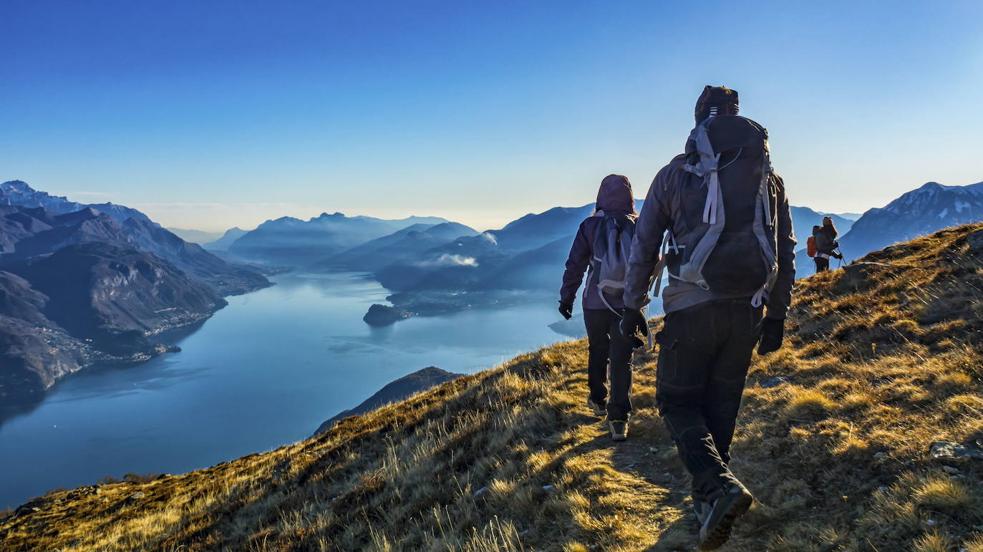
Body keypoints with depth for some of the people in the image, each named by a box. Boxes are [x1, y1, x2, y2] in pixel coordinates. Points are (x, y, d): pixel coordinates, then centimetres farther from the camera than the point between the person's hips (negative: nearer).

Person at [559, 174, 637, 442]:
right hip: (629, 304, 0)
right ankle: (619, 419, -3)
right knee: (622, 359, 2)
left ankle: (598, 400, 37)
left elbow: (575, 265, -3)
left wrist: (566, 297, 7)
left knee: (597, 351, 21)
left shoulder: (590, 225, -5)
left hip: (595, 303, 0)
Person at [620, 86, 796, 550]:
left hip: (692, 308, -3)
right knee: (722, 405, 16)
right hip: (748, 312, 4)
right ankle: (707, 498, 26)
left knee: (678, 401, 8)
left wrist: (632, 307, 10)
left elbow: (644, 246, 2)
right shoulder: (770, 176, 11)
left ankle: (719, 485, -14)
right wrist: (777, 316, 18)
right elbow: (786, 252, 12)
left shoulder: (675, 173, 1)